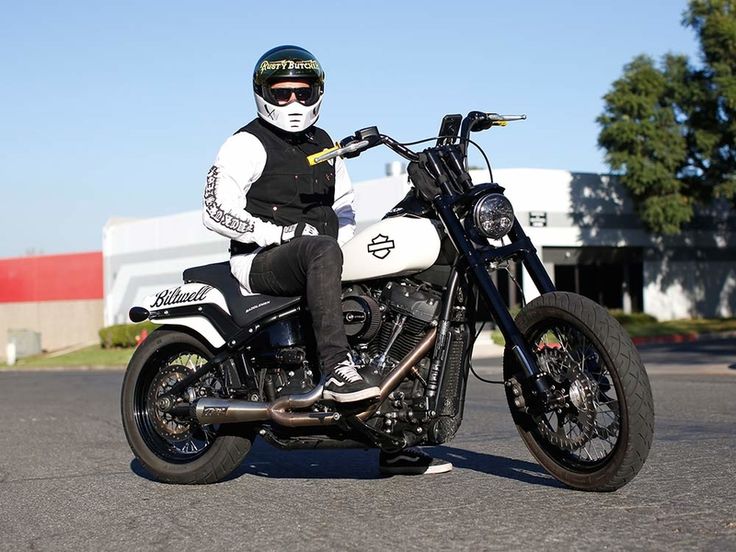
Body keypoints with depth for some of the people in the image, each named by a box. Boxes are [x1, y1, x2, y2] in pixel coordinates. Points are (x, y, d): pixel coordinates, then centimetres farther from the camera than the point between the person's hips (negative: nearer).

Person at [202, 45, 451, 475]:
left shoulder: (324, 145, 21)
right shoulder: (248, 144, -1)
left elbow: (343, 203, 30)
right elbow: (217, 210, -13)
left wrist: (344, 233, 7)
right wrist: (287, 233, -18)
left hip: (319, 254, 7)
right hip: (263, 262, -7)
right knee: (322, 252, -39)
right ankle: (338, 370, -47)